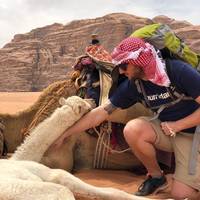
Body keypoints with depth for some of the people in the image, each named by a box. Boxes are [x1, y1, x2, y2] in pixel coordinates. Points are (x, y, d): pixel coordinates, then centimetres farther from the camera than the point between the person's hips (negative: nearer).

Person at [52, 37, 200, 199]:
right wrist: (65, 134, -7)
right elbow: (100, 113, -7)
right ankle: (156, 176, -2)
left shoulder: (178, 71, -23)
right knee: (132, 129, -26)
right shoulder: (132, 85, -10)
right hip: (166, 129, 4)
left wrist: (176, 125, -20)